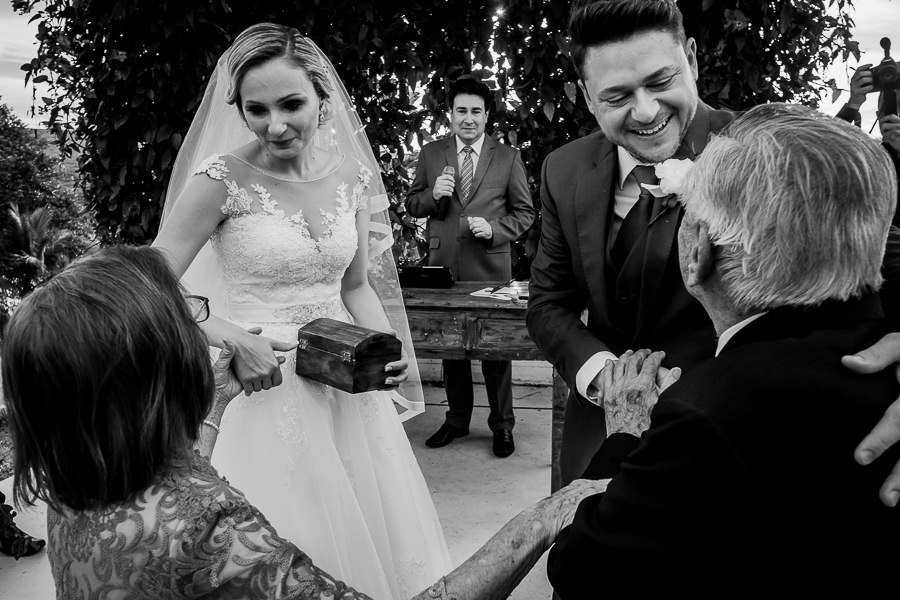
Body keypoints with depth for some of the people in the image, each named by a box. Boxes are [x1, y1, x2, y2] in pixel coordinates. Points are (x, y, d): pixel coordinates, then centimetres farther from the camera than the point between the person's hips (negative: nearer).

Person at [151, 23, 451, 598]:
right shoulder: (223, 178, -13)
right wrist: (232, 339, -24)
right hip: (267, 387, -4)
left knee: (376, 531, 15)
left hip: (348, 387, 5)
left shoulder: (351, 174, 0)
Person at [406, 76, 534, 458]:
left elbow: (524, 212, 4)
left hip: (490, 268, -2)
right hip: (443, 265, 3)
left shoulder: (508, 157, 3)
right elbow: (412, 204, 11)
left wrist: (493, 229, -14)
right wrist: (433, 195, -11)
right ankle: (457, 419, 27)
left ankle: (502, 425, 17)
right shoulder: (430, 154, 8)